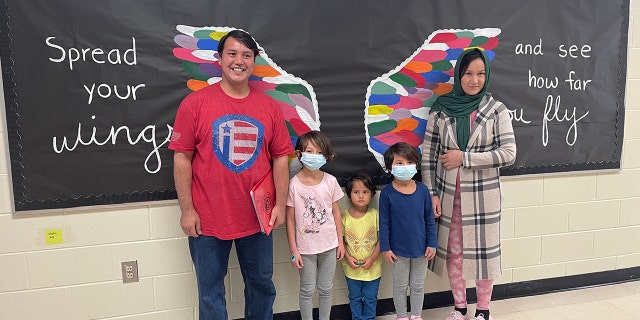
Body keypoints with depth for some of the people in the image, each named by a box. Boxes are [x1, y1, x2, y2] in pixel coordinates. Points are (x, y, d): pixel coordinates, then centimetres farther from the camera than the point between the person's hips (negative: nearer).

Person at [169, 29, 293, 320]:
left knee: (262, 286, 19)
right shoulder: (195, 103, -6)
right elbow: (182, 158, -6)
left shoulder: (269, 106, 1)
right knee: (211, 293, 15)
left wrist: (280, 204, -2)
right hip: (208, 219, -2)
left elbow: (280, 157, 4)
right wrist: (187, 210, -8)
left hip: (257, 218, 3)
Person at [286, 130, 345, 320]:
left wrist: (340, 241, 5)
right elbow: (290, 219, -8)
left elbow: (336, 212, 4)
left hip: (329, 244, 3)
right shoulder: (294, 184, -12)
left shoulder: (330, 181, -4)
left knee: (326, 289, 17)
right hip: (305, 247, -2)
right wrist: (293, 250, -8)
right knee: (308, 290, 12)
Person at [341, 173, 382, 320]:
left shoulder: (375, 215, -12)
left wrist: (372, 259, -15)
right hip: (352, 268, 1)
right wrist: (348, 257, -15)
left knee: (371, 298, 18)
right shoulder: (344, 217, -11)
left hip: (372, 267, 0)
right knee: (355, 298, 20)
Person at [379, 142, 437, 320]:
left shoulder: (423, 190, -8)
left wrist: (432, 244, 0)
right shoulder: (387, 193, -13)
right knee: (400, 286, 16)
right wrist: (385, 248, -7)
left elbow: (430, 219, 0)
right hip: (398, 250, -2)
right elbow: (384, 223, -7)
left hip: (421, 249, 2)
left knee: (418, 286, 18)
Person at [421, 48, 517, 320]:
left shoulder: (496, 110, -5)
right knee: (453, 252, 13)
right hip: (449, 194, 2)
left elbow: (508, 153, -11)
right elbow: (428, 154, 0)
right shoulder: (441, 108, -2)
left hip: (483, 195, -1)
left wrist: (464, 157, -16)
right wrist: (431, 194, -4)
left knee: (483, 251, 9)